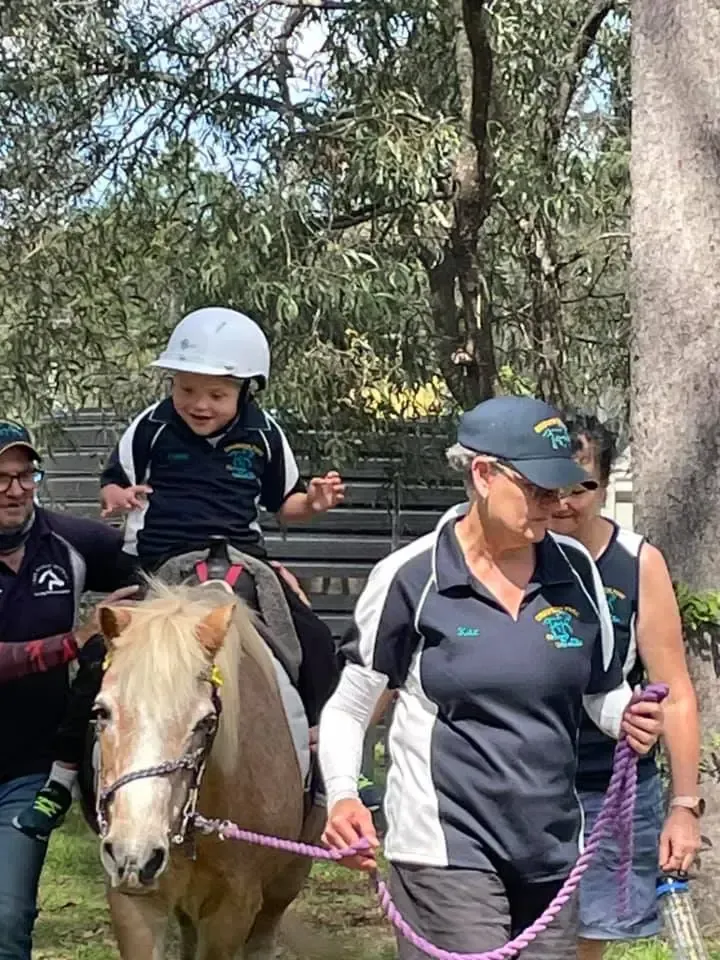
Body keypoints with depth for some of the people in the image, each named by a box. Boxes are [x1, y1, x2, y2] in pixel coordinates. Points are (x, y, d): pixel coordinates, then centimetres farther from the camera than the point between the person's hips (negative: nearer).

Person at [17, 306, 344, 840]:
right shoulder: (153, 428, -3)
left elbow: (284, 504, 15)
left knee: (315, 640, -7)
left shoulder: (263, 436, 1)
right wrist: (116, 498, -14)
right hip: (158, 565, -1)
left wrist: (314, 502, -6)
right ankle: (64, 773, 0)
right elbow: (115, 480, 9)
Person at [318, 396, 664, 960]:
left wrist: (628, 718, -8)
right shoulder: (411, 577, -10)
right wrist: (342, 796, -18)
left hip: (553, 846, 5)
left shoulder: (576, 570, 2)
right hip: (447, 845, -5)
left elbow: (604, 689, 14)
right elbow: (349, 706, -1)